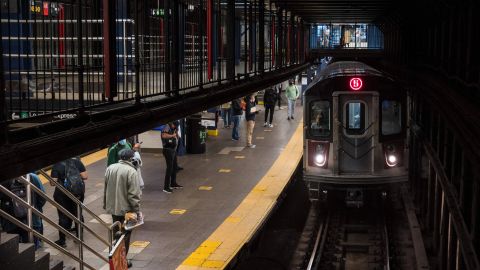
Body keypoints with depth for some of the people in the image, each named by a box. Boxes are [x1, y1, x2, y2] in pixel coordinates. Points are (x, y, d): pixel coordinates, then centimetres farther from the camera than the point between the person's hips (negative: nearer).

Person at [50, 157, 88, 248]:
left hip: (62, 195, -3)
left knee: (63, 216, 5)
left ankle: (62, 240, 10)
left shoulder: (57, 166, -11)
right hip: (78, 193, 3)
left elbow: (53, 183, -13)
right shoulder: (77, 162, -4)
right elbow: (85, 177, -6)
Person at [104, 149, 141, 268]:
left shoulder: (110, 168, 1)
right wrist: (136, 209, -12)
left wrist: (105, 204, 20)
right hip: (126, 209, -6)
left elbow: (106, 189, 10)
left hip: (112, 207, 6)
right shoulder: (131, 171, -19)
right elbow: (133, 194, -20)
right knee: (125, 234, 8)